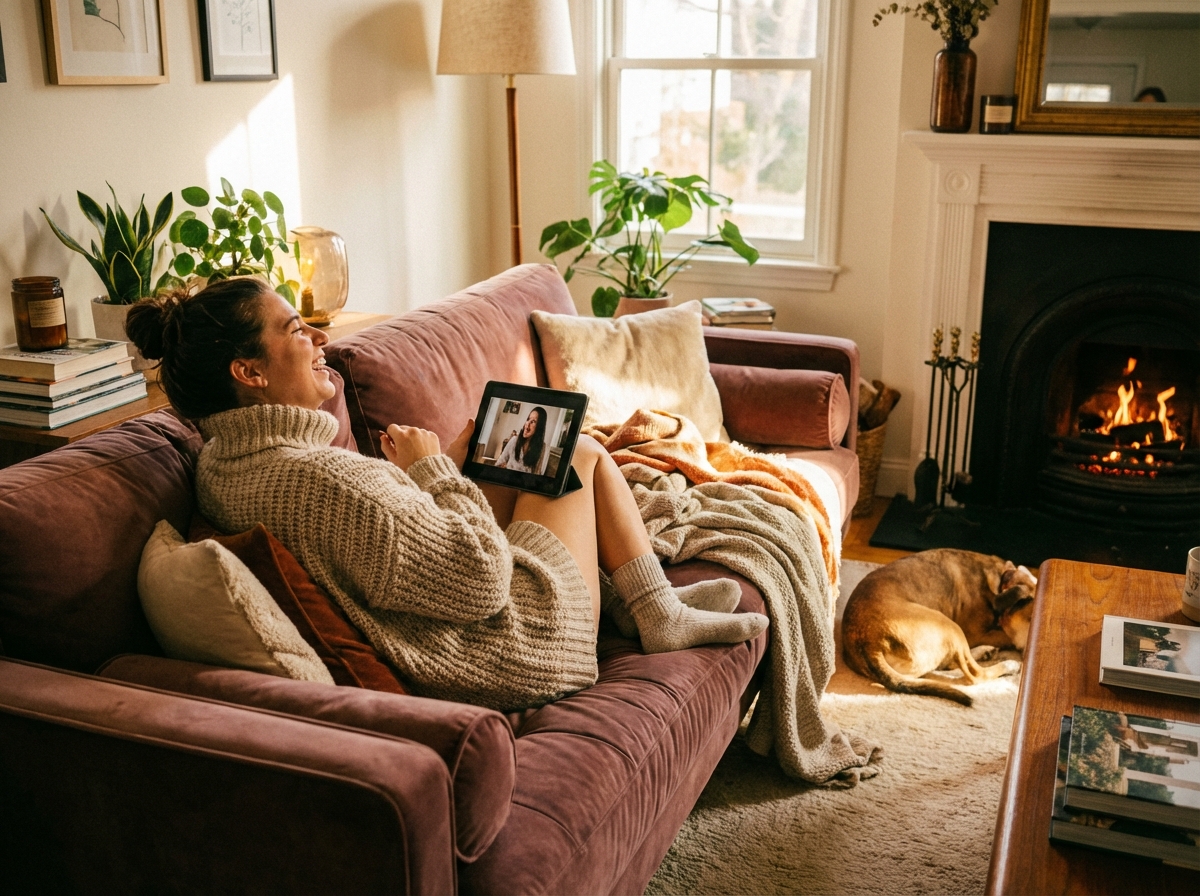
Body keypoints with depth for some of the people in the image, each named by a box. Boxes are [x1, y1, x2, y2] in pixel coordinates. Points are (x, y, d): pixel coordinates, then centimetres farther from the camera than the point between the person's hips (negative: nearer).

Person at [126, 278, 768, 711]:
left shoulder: (222, 462, -2)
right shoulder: (318, 480, -34)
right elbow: (481, 579, -29)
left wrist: (446, 465, 3)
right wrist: (429, 468, -17)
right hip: (515, 652, -9)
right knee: (582, 453, 10)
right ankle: (660, 613, 26)